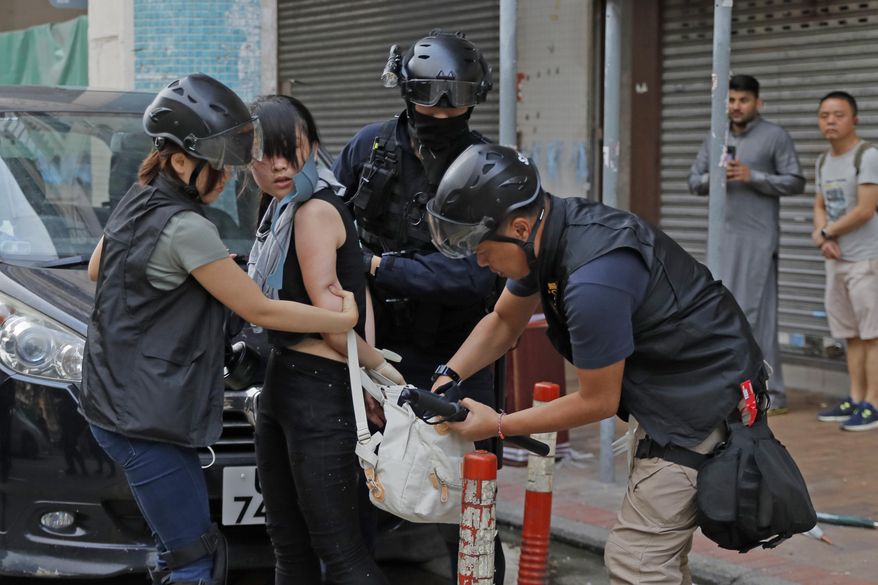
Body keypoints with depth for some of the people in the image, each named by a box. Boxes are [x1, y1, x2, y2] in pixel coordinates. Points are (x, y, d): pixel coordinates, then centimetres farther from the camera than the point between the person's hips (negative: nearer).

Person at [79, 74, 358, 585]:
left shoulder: (136, 204, 9)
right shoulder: (186, 228, -20)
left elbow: (96, 269, 29)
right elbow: (261, 311, -16)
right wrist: (343, 319, -7)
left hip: (117, 403, 10)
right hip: (147, 421, -10)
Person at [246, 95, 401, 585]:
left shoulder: (315, 209, -12)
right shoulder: (282, 212, 16)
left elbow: (330, 314, -15)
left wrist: (377, 365, -3)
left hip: (320, 389, -10)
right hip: (281, 381, 10)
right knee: (289, 545, 15)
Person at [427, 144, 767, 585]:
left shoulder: (593, 281, -32)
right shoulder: (546, 229, -4)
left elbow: (599, 401, -19)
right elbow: (503, 322, 12)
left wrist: (498, 425, -11)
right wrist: (446, 380, -2)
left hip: (705, 403, -10)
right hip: (672, 393, 10)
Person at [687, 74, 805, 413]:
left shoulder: (776, 136, -2)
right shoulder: (715, 139, 14)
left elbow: (795, 182, -7)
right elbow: (694, 182, 13)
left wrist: (752, 176, -16)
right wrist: (714, 176, -8)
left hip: (758, 239, -6)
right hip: (723, 236, 6)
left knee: (757, 313, -9)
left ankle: (771, 394, -5)